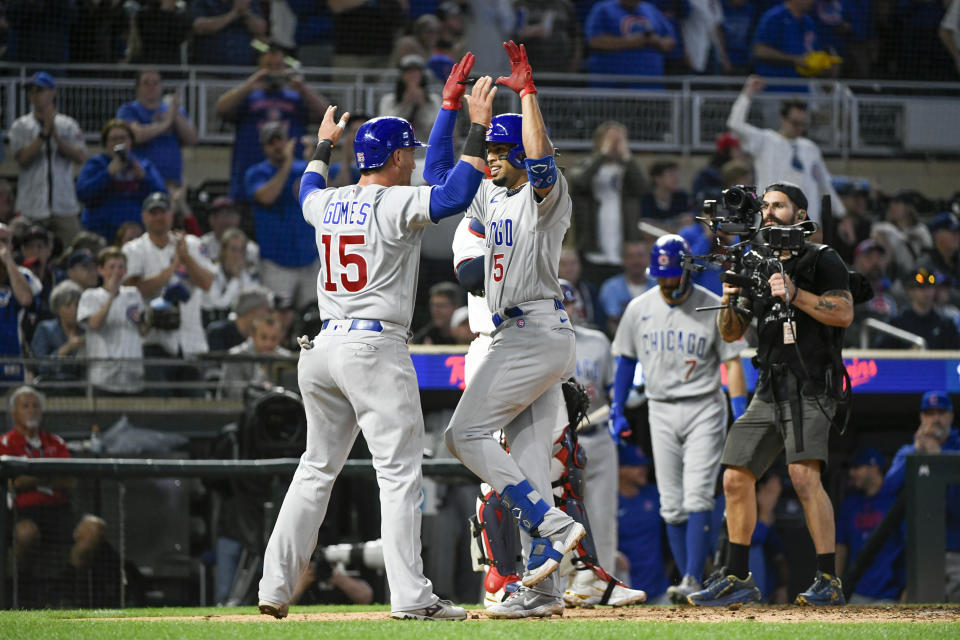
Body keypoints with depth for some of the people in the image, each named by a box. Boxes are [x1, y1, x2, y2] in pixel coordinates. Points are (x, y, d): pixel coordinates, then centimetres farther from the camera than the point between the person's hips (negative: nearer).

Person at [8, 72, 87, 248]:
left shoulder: (68, 125, 10)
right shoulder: (21, 126, 7)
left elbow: (81, 157, -3)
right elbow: (22, 159, -8)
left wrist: (56, 137, -14)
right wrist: (44, 133, -14)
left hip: (64, 206, 1)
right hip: (31, 207, -1)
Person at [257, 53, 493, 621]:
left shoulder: (328, 204, 13)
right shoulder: (396, 204, -9)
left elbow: (309, 190, 37)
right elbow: (455, 194, -23)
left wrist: (324, 146, 53)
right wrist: (478, 126, -16)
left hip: (322, 349, 7)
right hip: (376, 347, -7)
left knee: (318, 467, 15)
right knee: (399, 470, -8)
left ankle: (276, 586, 13)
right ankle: (410, 595, -16)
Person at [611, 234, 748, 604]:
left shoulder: (714, 308, -5)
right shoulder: (639, 309, 5)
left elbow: (732, 363, -4)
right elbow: (626, 360, 15)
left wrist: (740, 417, -12)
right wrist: (617, 410, 9)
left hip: (704, 409, -4)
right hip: (661, 412, 4)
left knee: (698, 496, -15)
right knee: (671, 504, 2)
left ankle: (693, 580, -20)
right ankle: (688, 583, 8)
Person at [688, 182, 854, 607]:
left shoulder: (821, 260, 1)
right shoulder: (756, 267, 19)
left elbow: (843, 312, -12)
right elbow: (730, 334, 18)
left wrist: (794, 294, -20)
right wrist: (729, 302, -3)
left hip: (811, 387, -7)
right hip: (768, 391, 7)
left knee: (804, 474, -23)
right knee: (736, 478, 4)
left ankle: (829, 582, -22)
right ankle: (737, 580, 13)